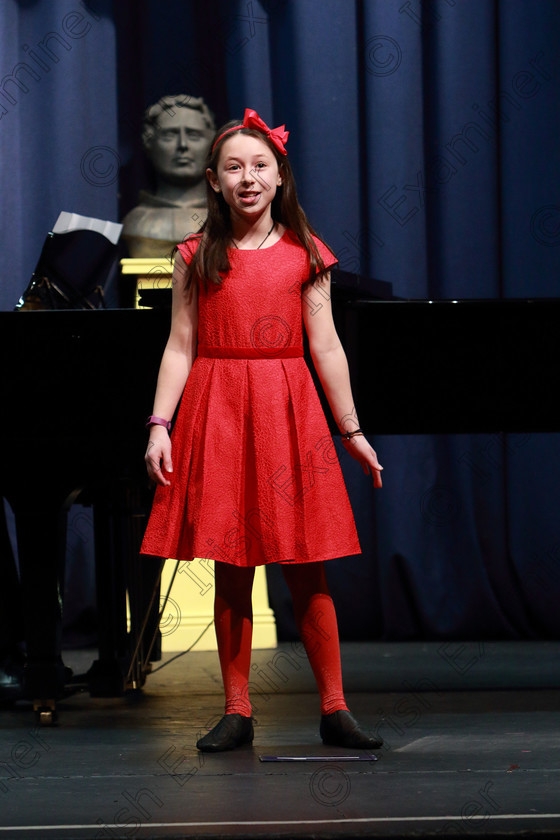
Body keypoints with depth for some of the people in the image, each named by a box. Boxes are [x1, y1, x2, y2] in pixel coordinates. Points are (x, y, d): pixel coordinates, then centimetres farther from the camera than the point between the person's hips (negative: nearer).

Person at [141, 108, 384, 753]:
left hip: (288, 411, 0)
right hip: (215, 412, 0)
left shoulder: (303, 254, 5)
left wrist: (352, 432, 7)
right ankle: (237, 711, 8)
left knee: (306, 569, -1)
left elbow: (326, 348, 7)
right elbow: (179, 348, 5)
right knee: (229, 568, 2)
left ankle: (334, 708, 5)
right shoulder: (197, 257, 6)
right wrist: (160, 425, -4)